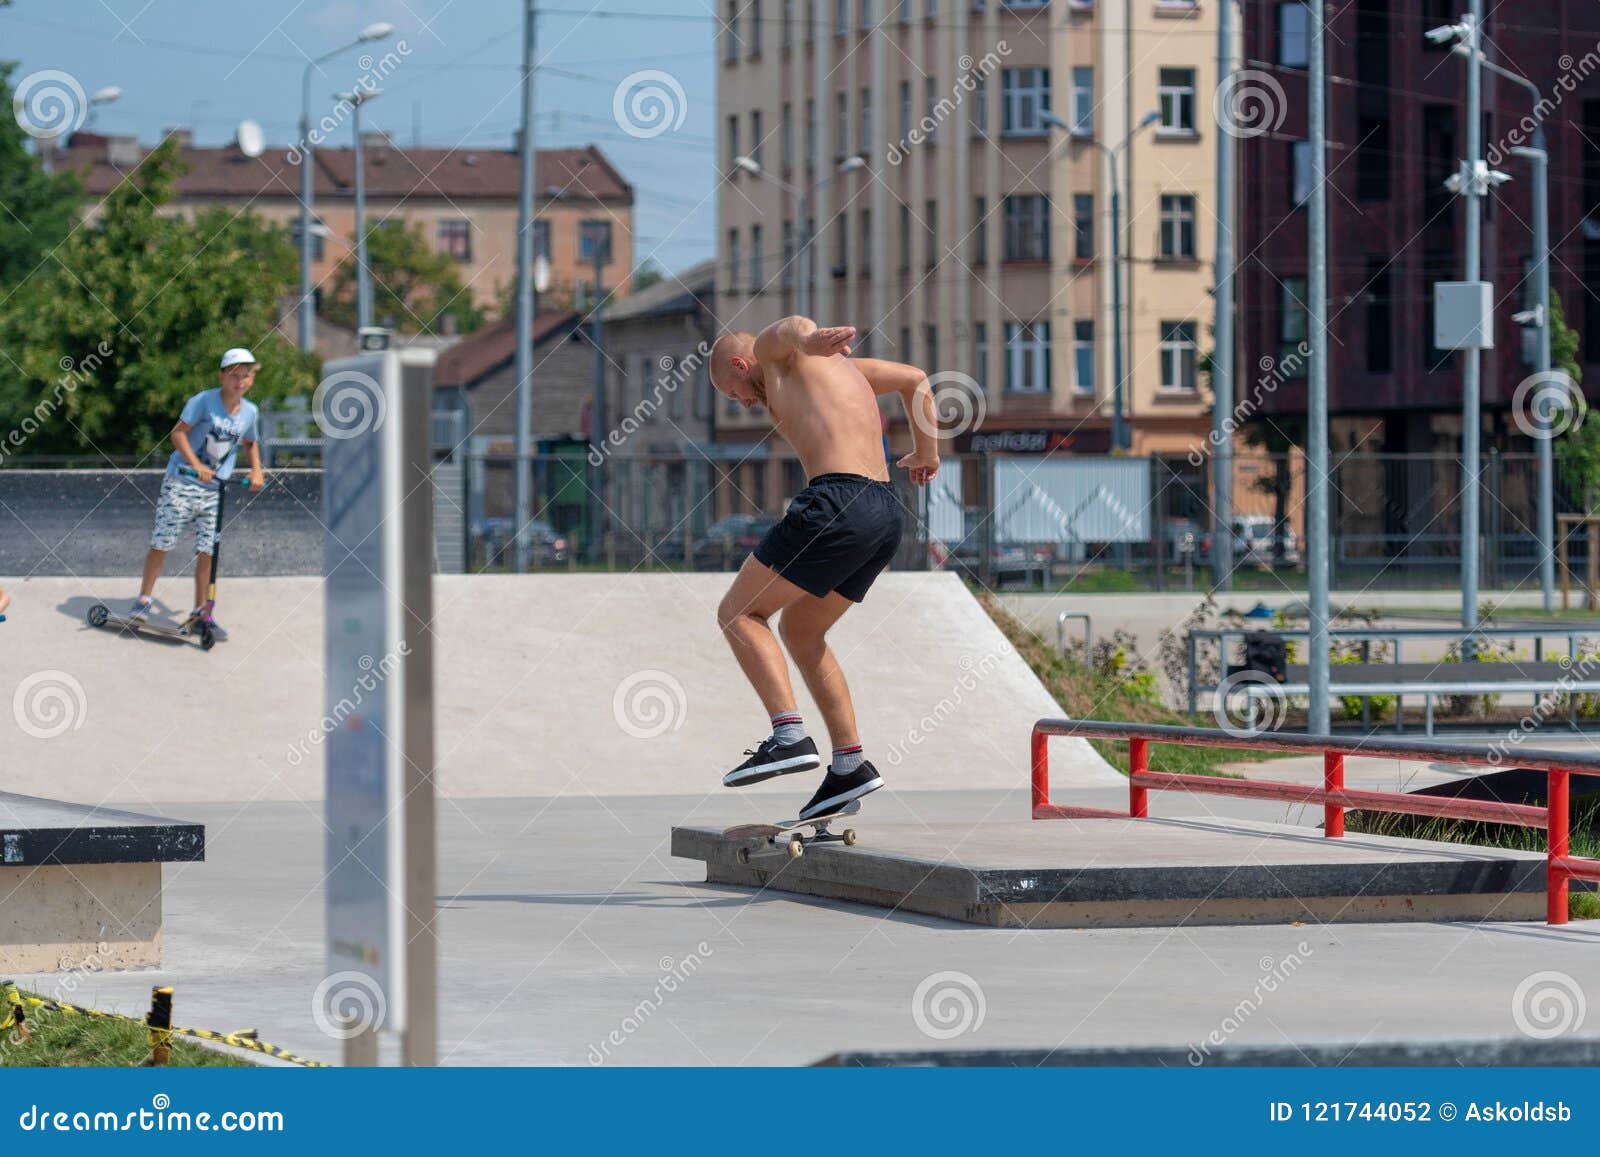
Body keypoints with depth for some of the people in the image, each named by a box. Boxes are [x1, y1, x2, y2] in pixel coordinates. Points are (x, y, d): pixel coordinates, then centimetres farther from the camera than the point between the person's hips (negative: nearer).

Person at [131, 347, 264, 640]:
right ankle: (143, 600, 12)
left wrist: (256, 470, 6)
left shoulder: (250, 413, 4)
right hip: (181, 481, -4)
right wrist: (196, 465, -26)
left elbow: (250, 443, 23)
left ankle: (200, 612, 12)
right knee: (161, 543, -2)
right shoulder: (204, 401, -13)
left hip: (215, 489, 4)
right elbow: (178, 432, -15)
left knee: (207, 551, 3)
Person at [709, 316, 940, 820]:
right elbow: (915, 379, 42)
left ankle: (790, 736, -13)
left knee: (739, 613, 1)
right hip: (887, 514, 9)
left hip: (838, 502, -9)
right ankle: (850, 764, 16)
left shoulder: (775, 353, 6)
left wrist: (812, 339, -42)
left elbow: (792, 328, -18)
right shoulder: (843, 365, 30)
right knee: (800, 630, 22)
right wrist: (926, 453, 51)